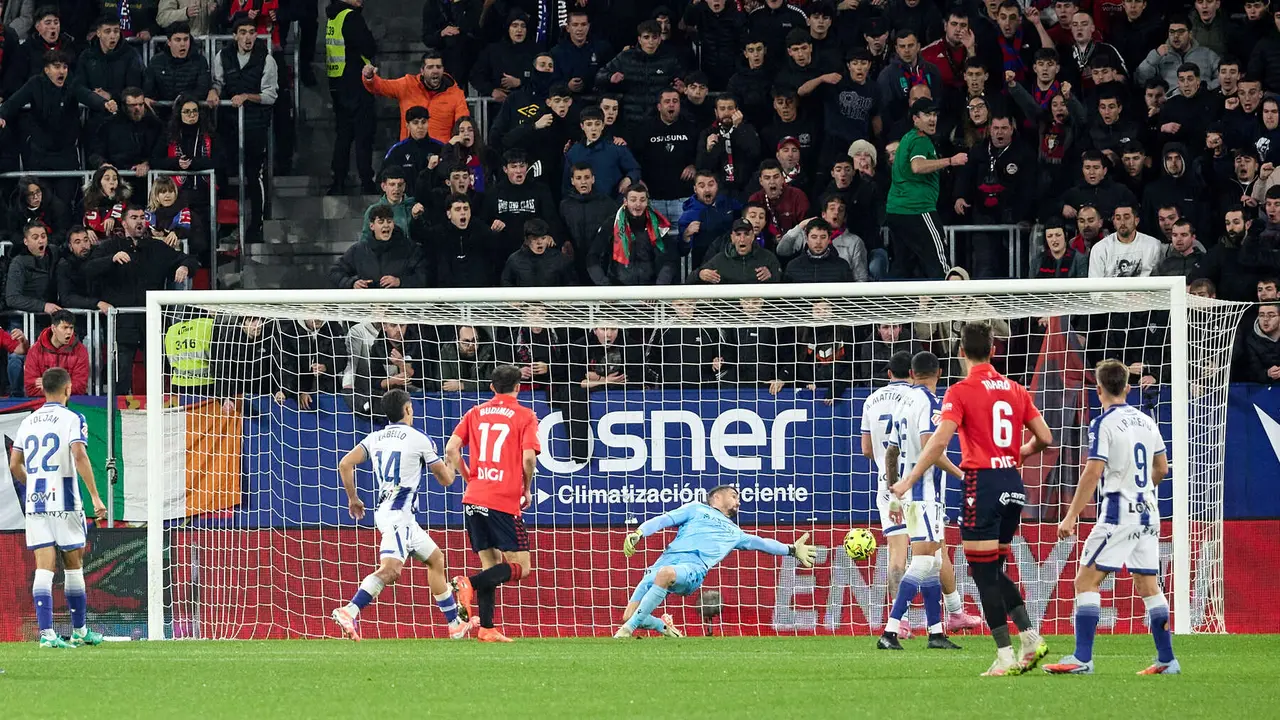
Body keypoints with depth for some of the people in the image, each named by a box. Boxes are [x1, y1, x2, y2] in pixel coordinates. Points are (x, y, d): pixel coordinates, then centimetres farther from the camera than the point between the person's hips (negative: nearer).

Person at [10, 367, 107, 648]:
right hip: (64, 503, -4)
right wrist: (95, 496, -18)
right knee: (73, 567, 10)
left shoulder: (28, 422, 10)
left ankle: (46, 632, -14)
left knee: (44, 568, -2)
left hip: (35, 502, 4)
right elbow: (79, 456, -19)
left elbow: (14, 466, 12)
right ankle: (79, 631, 20)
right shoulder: (72, 419, -6)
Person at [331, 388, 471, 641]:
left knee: (435, 559, 19)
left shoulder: (375, 438, 13)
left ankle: (456, 625, 23)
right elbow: (446, 479, 5)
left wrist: (353, 498, 16)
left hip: (384, 511, 8)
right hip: (399, 513, -8)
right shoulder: (419, 440, -3)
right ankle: (349, 611, -39)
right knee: (390, 569, -23)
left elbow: (345, 465, 4)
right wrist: (451, 462, 28)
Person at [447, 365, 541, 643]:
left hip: (474, 497, 5)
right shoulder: (525, 416, 0)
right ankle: (470, 584, -22)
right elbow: (529, 457, -11)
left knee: (491, 565, 13)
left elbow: (451, 450, 4)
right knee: (520, 567, 0)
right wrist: (527, 489, 5)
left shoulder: (475, 414, 12)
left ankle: (486, 628, 4)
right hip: (505, 501, -5)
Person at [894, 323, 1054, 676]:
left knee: (985, 574, -1)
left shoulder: (960, 392, -7)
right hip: (1013, 485, 6)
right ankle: (1031, 638, 8)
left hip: (982, 484, -6)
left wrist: (909, 481, -12)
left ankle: (1005, 656, -4)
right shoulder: (1015, 390, 10)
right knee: (995, 572, 19)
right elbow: (1044, 438, 11)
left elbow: (939, 441, -17)